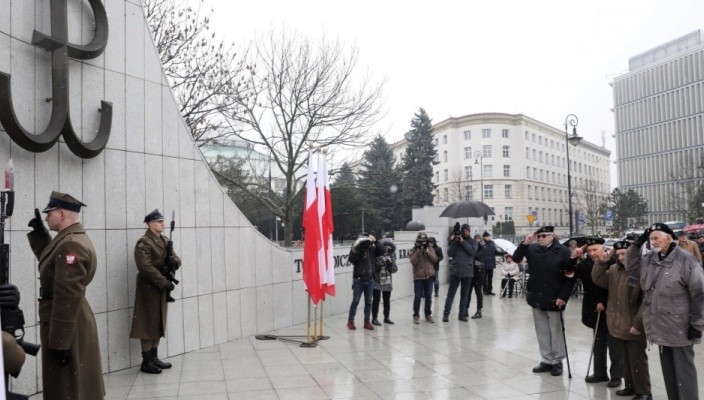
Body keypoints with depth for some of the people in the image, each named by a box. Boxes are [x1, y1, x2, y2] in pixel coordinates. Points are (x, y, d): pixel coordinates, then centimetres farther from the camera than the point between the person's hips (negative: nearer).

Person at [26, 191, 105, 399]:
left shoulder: (70, 245, -23)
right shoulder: (73, 239, 10)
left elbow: (67, 297, -26)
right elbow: (49, 260, 27)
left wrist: (59, 341, -25)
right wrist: (40, 232, 15)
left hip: (67, 325, -10)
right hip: (70, 321, 10)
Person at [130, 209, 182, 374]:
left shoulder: (165, 240, 13)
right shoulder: (143, 242, -14)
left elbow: (176, 260, 13)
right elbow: (146, 267, -22)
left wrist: (175, 261, -12)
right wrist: (164, 282, -24)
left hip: (161, 289, 9)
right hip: (149, 289, -8)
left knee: (159, 324, 14)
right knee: (148, 325, -3)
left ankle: (154, 358, 24)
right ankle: (146, 362, 5)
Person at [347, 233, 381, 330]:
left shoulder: (372, 249, 4)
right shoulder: (357, 249, -7)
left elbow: (380, 252, -7)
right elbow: (352, 259, -17)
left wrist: (375, 242, -13)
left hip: (370, 280, 4)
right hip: (359, 279, -4)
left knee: (368, 302, 8)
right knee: (355, 301, 0)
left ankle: (367, 322, 17)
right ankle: (350, 321, 11)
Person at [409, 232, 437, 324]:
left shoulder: (430, 249, 7)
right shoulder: (413, 250, 1)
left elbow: (435, 259, -4)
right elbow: (413, 262, -12)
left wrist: (427, 252, -15)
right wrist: (417, 252, -20)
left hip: (429, 276, 2)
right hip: (418, 277, -2)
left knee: (429, 297, 7)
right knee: (417, 297, -4)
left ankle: (428, 315, 20)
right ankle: (416, 315, 5)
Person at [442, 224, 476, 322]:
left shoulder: (472, 242, 8)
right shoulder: (455, 240, 7)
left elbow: (472, 251, -10)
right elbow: (450, 253, -1)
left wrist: (463, 242, -13)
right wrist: (454, 242, -10)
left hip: (467, 272, 1)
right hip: (455, 271, -1)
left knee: (465, 294, 7)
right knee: (451, 293, -2)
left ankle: (462, 314, 14)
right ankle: (446, 313, -1)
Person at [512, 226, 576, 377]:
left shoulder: (563, 251, -9)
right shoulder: (532, 249, 3)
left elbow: (570, 276, -10)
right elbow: (516, 258, 1)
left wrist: (563, 296, -15)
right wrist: (525, 243, -11)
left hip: (554, 298, -4)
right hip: (537, 297, 5)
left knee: (556, 331, 7)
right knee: (542, 331, 12)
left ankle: (557, 362, 18)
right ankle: (546, 360, 22)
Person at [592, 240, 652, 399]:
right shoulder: (615, 269, 7)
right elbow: (598, 280, 5)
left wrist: (638, 324, -18)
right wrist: (601, 263, -9)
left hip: (634, 327, -7)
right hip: (618, 325, 7)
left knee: (637, 360, 5)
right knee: (625, 358, 19)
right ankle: (631, 386, 33)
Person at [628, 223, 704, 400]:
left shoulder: (686, 260, -14)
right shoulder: (649, 259, 6)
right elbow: (631, 268, 19)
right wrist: (636, 245, 6)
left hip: (680, 330, -7)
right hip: (661, 327, 7)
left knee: (684, 371, 1)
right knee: (668, 370, 16)